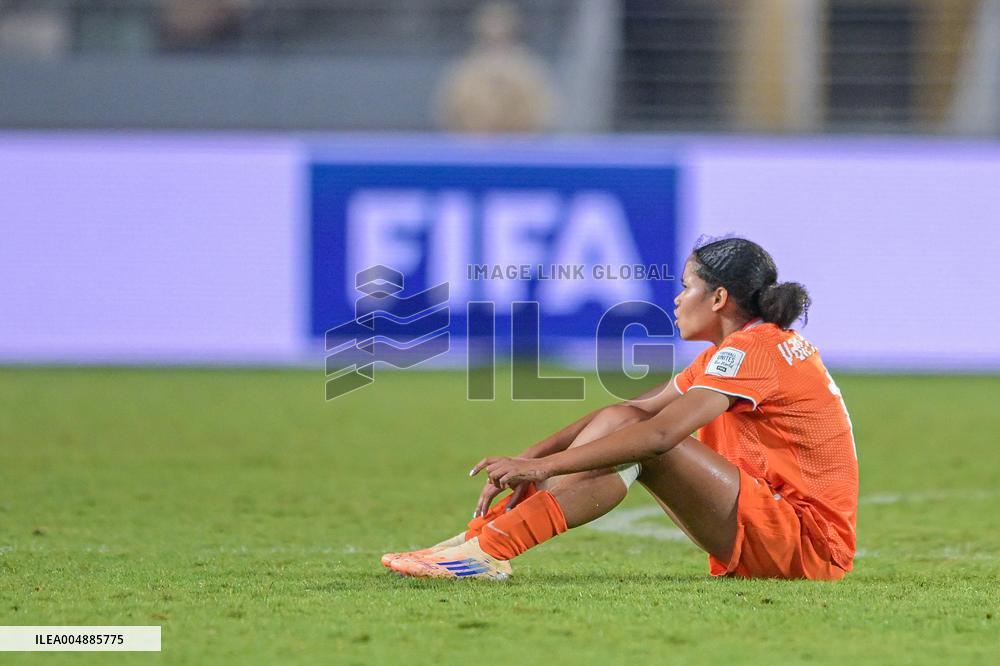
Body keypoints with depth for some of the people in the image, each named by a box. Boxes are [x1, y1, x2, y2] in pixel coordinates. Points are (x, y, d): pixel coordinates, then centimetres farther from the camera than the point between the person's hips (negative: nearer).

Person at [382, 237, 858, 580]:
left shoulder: (751, 350, -14)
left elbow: (659, 433, -26)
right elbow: (637, 412, 12)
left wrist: (545, 464, -26)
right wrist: (531, 458, 1)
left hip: (810, 547, -9)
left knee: (643, 446, -23)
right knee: (620, 420, 1)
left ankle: (489, 552, -30)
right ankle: (485, 531, -11)